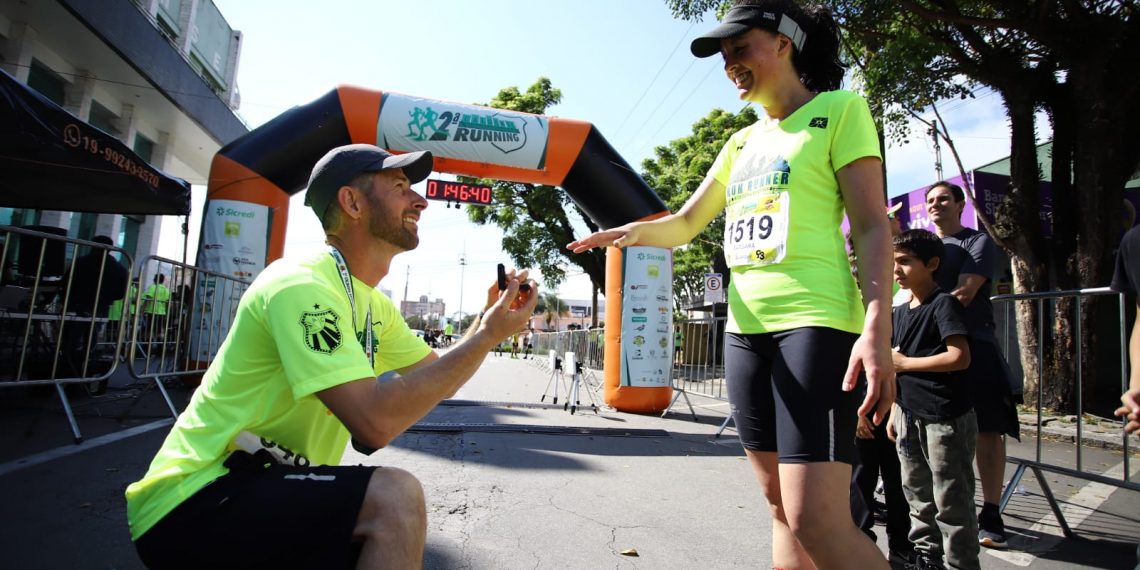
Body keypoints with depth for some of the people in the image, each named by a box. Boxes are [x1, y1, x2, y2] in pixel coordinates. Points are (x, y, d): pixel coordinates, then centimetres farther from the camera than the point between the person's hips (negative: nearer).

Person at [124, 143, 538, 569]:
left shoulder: (373, 304, 8)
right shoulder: (302, 284, -21)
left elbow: (436, 375, 11)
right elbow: (375, 422, -30)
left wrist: (487, 320, -6)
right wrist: (488, 336, -24)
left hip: (265, 487, 9)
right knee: (396, 495, -27)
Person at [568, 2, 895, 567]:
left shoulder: (840, 109, 2)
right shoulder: (743, 142, 20)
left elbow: (871, 228, -6)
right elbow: (685, 224, 19)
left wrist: (876, 329, -18)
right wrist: (635, 230, -3)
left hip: (815, 323, -6)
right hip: (744, 330, 7)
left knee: (817, 520, -14)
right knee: (782, 507, 12)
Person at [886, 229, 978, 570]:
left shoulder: (944, 304, -11)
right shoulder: (900, 312, 11)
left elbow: (959, 357, -22)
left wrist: (905, 363, -14)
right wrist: (894, 413, 15)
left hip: (945, 417, -8)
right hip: (910, 415, 8)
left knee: (951, 499, 3)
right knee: (917, 493, 17)